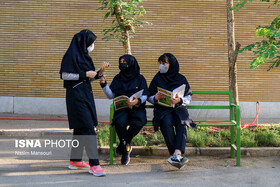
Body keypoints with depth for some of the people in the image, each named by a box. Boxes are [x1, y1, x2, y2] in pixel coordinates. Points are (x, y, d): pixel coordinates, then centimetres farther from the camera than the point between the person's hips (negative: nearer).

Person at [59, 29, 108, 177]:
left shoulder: (84, 55, 16)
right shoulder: (72, 55, -11)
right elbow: (64, 75, -16)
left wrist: (100, 71, 2)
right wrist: (85, 74, -15)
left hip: (86, 94, 10)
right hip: (76, 95, -10)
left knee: (80, 128, 12)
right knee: (87, 127, -13)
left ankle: (75, 160, 21)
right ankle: (94, 164, -14)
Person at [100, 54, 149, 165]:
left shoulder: (140, 78, 11)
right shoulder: (117, 78, 17)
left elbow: (145, 96, 2)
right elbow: (111, 96, 10)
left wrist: (138, 101, -20)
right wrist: (104, 85, -6)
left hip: (137, 108, -1)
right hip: (122, 108, 1)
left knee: (137, 123, -35)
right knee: (120, 122, -35)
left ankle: (123, 144, -7)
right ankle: (126, 149, -11)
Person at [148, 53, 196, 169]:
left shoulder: (181, 79, 11)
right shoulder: (157, 78, 13)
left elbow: (189, 98, 7)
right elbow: (149, 97, 14)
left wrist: (179, 100, -16)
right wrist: (156, 98, -10)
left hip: (179, 108, 0)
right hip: (162, 109, 0)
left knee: (183, 122, -34)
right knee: (166, 123, -35)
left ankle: (177, 154, -49)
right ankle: (176, 155, -38)